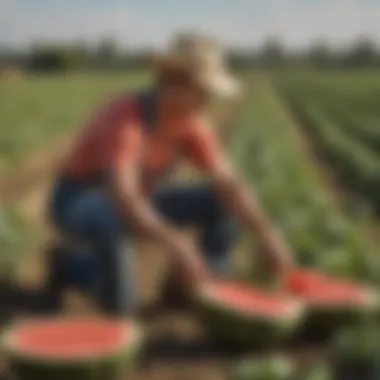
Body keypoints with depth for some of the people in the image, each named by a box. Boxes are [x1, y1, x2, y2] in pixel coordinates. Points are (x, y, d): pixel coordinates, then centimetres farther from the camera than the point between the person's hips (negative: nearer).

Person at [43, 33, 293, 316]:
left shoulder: (192, 124, -12)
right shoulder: (124, 119, -34)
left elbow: (228, 184, -13)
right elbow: (122, 198, -46)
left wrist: (267, 233, -27)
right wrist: (177, 245, -58)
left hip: (137, 200, 7)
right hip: (78, 201, -7)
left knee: (220, 202, -6)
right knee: (112, 220, -43)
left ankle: (207, 292, 4)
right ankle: (76, 266, -13)